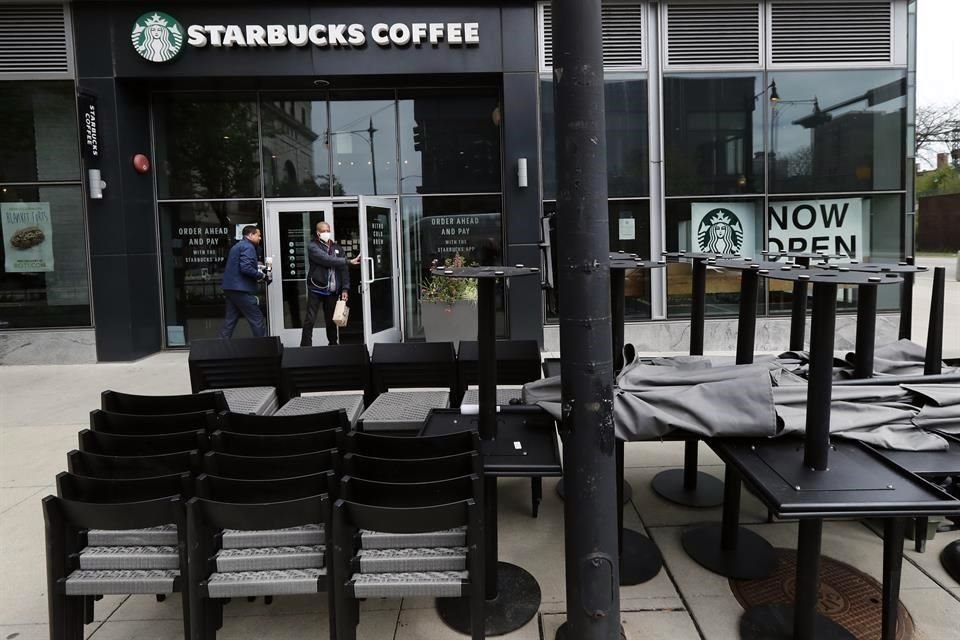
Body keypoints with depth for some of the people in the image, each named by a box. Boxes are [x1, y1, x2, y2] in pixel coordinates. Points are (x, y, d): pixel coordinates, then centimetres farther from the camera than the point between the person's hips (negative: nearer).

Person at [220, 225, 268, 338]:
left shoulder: (236, 246, 22)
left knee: (230, 320, 11)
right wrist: (261, 275, -10)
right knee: (258, 320, -5)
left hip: (230, 288, 10)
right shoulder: (248, 247, -9)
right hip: (241, 290, -10)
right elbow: (246, 268, -23)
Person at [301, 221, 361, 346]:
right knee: (310, 320, -5)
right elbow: (327, 260, -20)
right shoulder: (313, 246, -4)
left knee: (331, 321, 12)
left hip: (332, 291, 4)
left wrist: (345, 289, -5)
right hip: (316, 289, -4)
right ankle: (305, 348, 0)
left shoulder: (337, 248, 11)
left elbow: (343, 269, 6)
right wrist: (348, 261, -21)